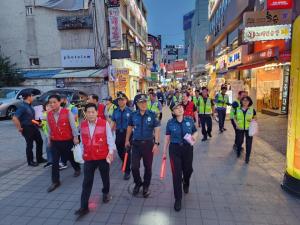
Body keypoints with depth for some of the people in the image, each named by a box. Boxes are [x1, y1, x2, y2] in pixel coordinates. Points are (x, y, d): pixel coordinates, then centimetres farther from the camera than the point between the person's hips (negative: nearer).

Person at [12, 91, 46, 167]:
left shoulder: (29, 105, 7)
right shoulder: (22, 106, -20)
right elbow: (14, 118, -28)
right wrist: (19, 128, -21)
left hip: (34, 126, 8)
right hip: (27, 128, -8)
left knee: (40, 141, 14)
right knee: (30, 145, 4)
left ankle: (39, 159, 27)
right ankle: (30, 161, 22)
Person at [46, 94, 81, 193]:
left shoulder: (67, 112, -14)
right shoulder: (49, 114, 1)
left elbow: (73, 125, -11)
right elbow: (50, 128, 11)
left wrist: (75, 137, -12)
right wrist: (49, 139, 15)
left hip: (67, 141, -3)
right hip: (55, 142, 3)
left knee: (70, 157, 15)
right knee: (55, 162, 3)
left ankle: (77, 169, 44)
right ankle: (55, 182, 14)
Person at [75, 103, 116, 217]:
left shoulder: (104, 123, -12)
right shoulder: (82, 125, 0)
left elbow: (110, 138, -9)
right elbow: (83, 140, 11)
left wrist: (111, 152, -17)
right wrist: (83, 152, 16)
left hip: (103, 156, -2)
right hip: (88, 157, 2)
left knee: (105, 177, 18)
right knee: (87, 182, 4)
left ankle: (106, 193, 46)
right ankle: (84, 207, 13)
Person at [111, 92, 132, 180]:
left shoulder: (129, 111, -8)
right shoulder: (115, 111, 4)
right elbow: (113, 123, 8)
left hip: (127, 133, -4)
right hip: (118, 133, 4)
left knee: (127, 152, 3)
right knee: (120, 151, 15)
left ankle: (127, 171, 19)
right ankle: (125, 164, 45)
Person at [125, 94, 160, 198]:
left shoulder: (152, 115, -8)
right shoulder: (133, 115, -2)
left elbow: (157, 129, -10)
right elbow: (130, 127, 11)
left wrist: (156, 143, -17)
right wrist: (127, 140, 16)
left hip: (148, 143, -1)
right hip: (136, 144, 1)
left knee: (148, 167, 11)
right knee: (134, 167, 3)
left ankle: (146, 186, 33)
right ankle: (138, 183, 31)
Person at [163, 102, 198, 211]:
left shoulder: (189, 120, -3)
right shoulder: (170, 123, -5)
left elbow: (195, 132, 9)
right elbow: (167, 137, 1)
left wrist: (194, 136, -14)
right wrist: (164, 151, 3)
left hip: (187, 148, 2)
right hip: (174, 149, -1)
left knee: (188, 170, 17)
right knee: (176, 174, 1)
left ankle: (186, 183, 55)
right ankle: (178, 199, 19)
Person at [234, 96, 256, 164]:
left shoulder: (252, 110, -3)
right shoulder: (238, 109, -2)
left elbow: (255, 117, 10)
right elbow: (235, 118, 6)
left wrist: (253, 120, -12)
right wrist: (236, 123, -10)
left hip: (249, 129, 0)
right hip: (240, 128, 0)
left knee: (248, 143, 0)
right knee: (239, 141, 8)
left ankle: (247, 157, 15)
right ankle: (238, 151, 39)